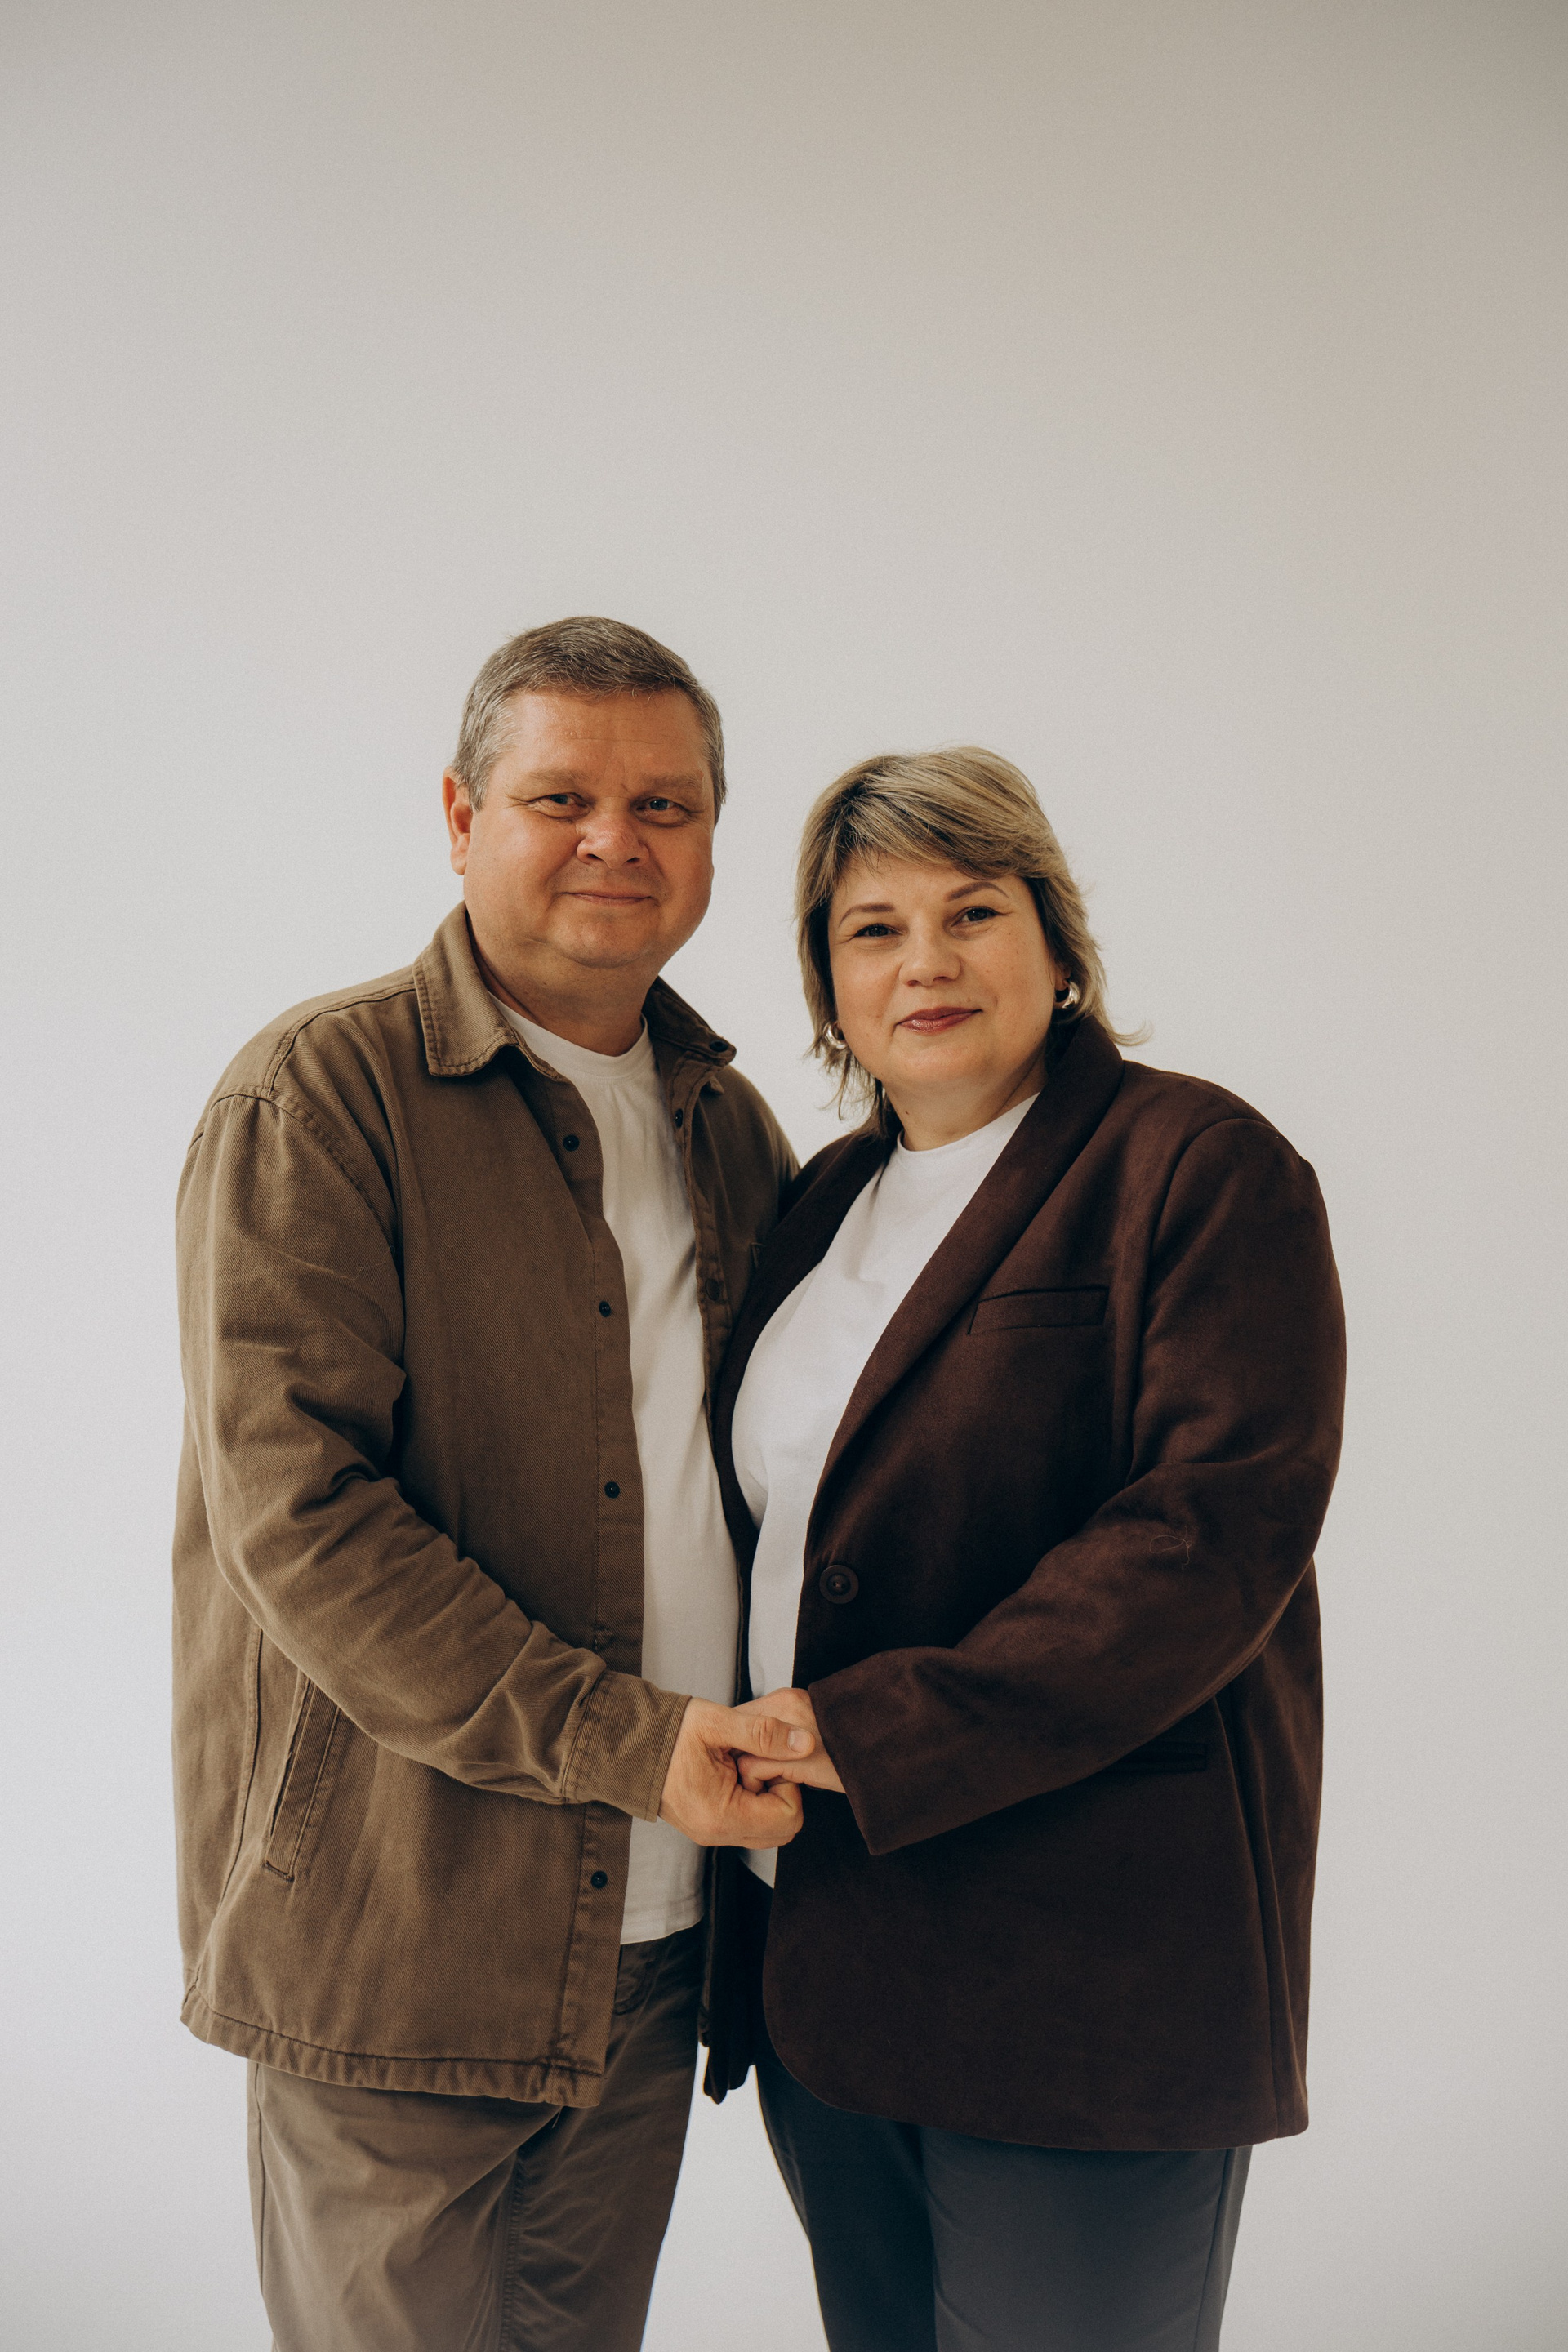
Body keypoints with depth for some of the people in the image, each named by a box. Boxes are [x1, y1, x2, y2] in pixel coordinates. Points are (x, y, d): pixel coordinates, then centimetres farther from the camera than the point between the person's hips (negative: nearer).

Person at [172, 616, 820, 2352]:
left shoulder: (728, 1125, 9)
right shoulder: (322, 1093, -11)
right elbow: (295, 1509, -19)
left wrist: (783, 1741, 2)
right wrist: (619, 1741, -22)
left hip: (649, 1930, 6)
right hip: (394, 1938, -5)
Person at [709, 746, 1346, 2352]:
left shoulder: (1199, 1168, -9)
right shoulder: (828, 1200, 13)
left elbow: (1218, 1529, -19)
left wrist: (879, 1736, -21)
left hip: (1081, 1978, -7)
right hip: (819, 1949, 7)